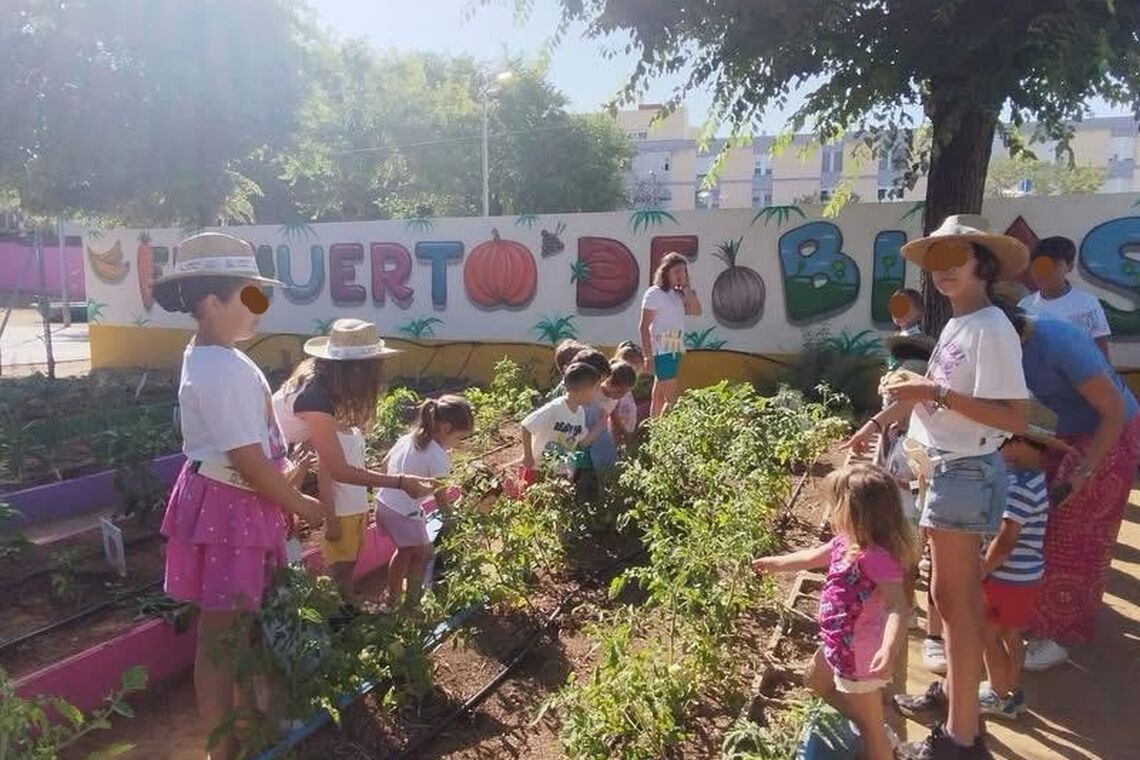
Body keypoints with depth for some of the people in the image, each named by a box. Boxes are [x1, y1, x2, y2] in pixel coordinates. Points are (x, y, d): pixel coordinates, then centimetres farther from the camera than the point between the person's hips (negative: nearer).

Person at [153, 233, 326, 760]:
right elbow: (248, 462, -23)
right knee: (222, 635, 4)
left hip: (231, 501, 10)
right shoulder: (223, 370, -24)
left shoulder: (209, 357, 8)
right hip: (228, 508, -10)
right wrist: (301, 505, -11)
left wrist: (286, 481, 18)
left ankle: (247, 716, 43)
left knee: (243, 620, 24)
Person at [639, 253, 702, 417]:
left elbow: (696, 310, 3)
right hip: (662, 351, -8)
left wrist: (686, 288, 0)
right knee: (672, 399, -10)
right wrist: (648, 356, -16)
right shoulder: (655, 293, -9)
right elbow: (643, 326, -12)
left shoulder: (677, 294, 13)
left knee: (659, 397, 13)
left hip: (675, 350, 8)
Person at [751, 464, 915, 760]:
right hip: (839, 646, 10)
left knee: (869, 727, 8)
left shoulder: (876, 557, -31)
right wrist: (774, 563, 29)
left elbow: (898, 608, -38)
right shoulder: (846, 542, -1)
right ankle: (856, 724, 46)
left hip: (860, 656, -10)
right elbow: (812, 557, 17)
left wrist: (889, 650, -54)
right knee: (816, 682, 31)